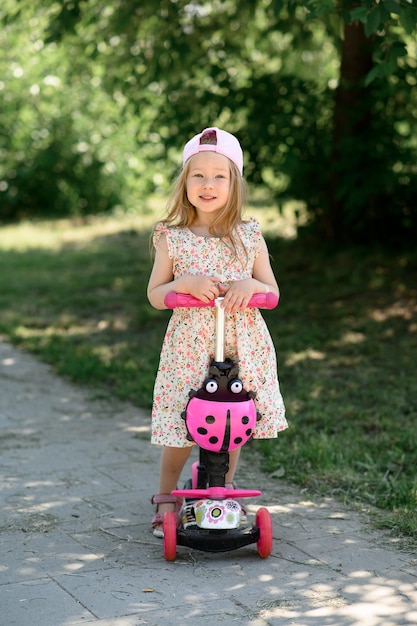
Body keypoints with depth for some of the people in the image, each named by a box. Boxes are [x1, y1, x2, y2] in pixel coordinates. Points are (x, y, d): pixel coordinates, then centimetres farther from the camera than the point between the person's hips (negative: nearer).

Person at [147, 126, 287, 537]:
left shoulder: (249, 236, 1)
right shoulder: (172, 239, -1)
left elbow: (272, 292, 6)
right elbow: (155, 296, 3)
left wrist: (250, 285, -16)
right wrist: (184, 283, -17)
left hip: (242, 347, 1)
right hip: (188, 347, -1)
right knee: (181, 429, 1)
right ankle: (166, 498, 24)